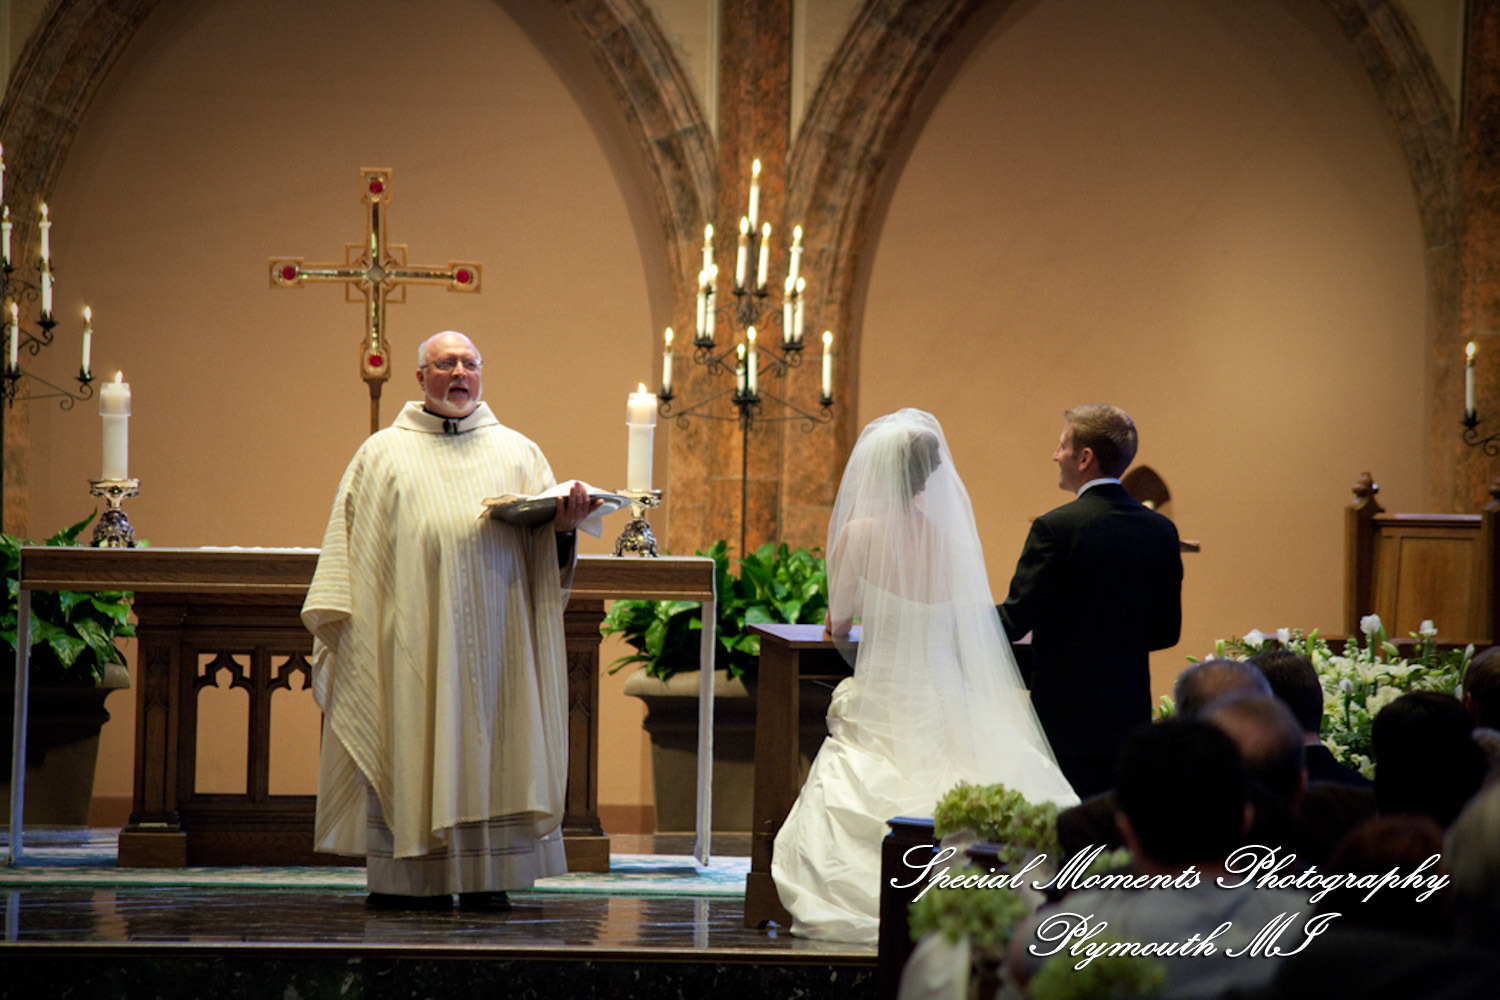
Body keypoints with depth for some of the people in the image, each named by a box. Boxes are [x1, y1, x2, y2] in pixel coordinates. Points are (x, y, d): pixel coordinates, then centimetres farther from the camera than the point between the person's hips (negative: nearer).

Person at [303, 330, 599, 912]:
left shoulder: (517, 453, 16)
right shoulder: (383, 454, 13)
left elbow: (544, 553, 11)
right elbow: (352, 548, 9)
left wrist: (563, 526, -11)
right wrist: (342, 619, -2)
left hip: (493, 635, 1)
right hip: (410, 636, -1)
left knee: (488, 748, -3)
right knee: (410, 748, -4)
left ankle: (484, 877, 0)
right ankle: (407, 878, -1)